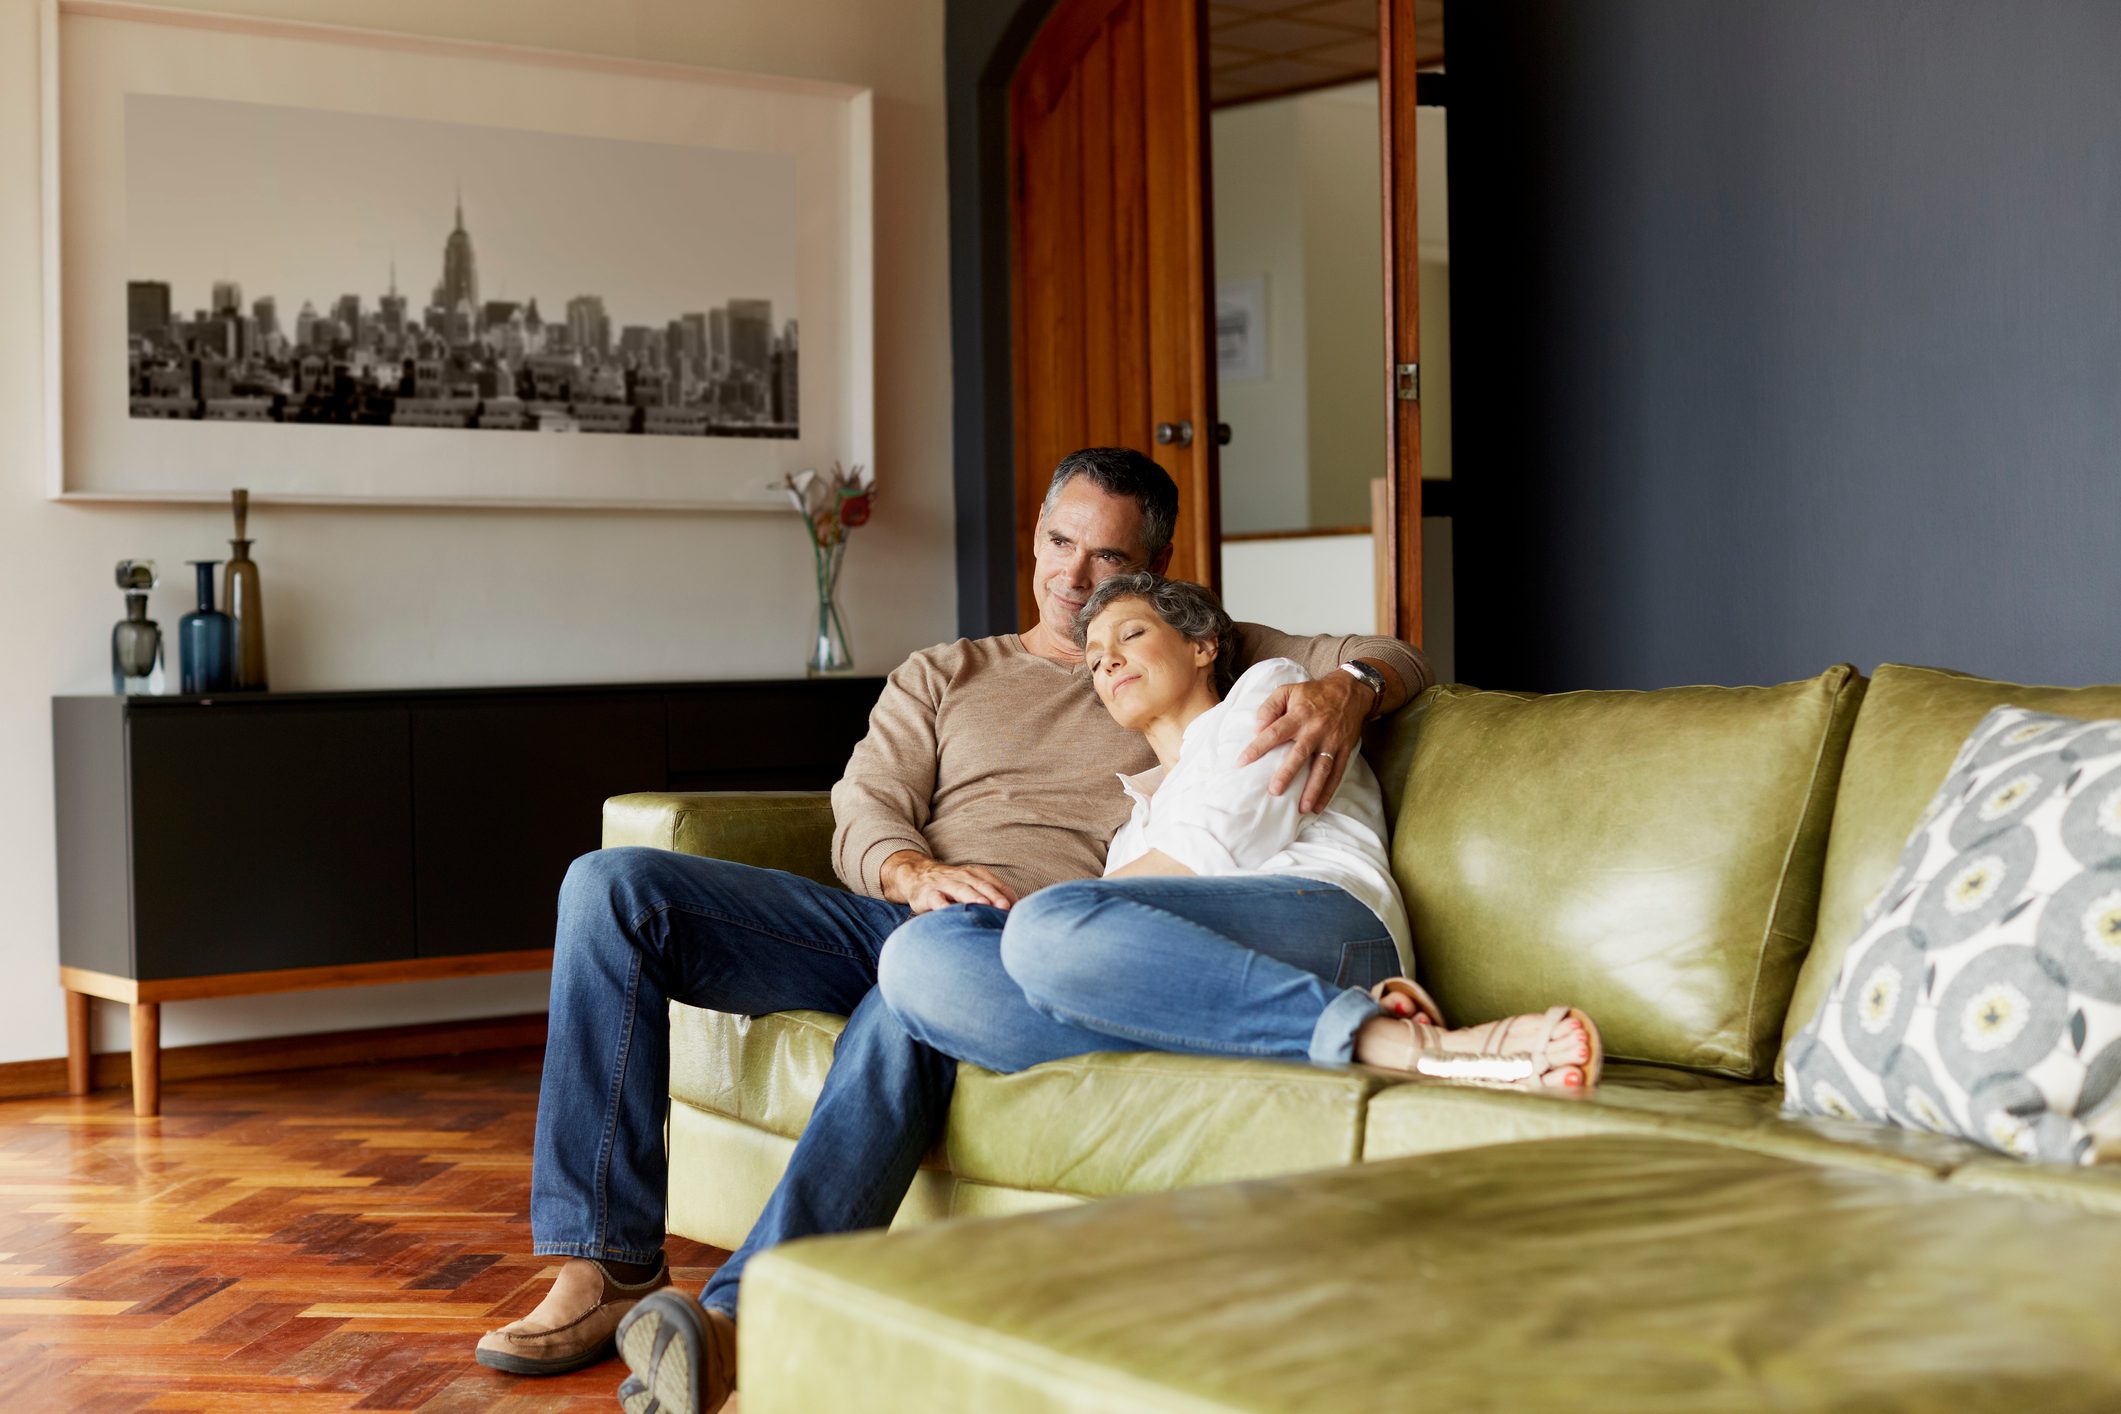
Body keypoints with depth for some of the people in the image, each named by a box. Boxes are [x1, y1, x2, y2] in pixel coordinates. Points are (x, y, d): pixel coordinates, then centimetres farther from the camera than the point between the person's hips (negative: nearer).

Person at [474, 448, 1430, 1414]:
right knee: (611, 887, -16)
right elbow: (862, 813, 13)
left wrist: (1343, 690, -9)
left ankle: (742, 1319, -50)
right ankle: (611, 1265, -18)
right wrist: (912, 871, -12)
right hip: (887, 918, 4)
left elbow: (1394, 662, 17)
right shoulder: (941, 677, 28)